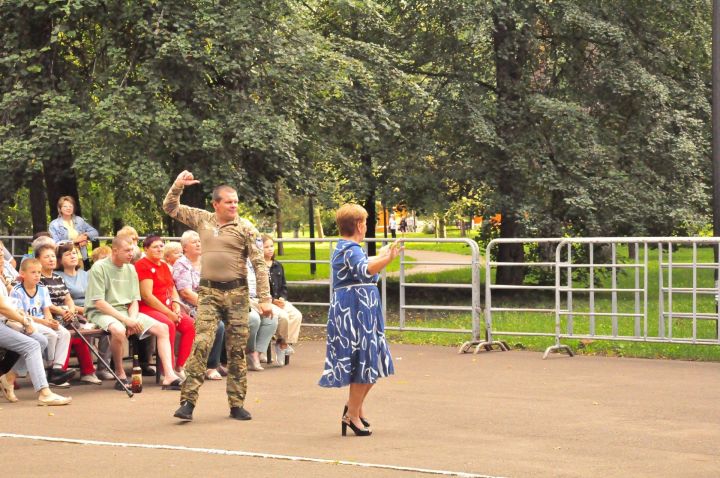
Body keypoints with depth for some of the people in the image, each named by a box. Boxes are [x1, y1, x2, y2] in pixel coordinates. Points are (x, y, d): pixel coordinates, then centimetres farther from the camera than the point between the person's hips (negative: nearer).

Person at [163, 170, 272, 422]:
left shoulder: (245, 228, 0)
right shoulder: (203, 220, 8)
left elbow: (259, 264, -2)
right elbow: (170, 207, 14)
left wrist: (264, 298, -8)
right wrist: (178, 185, -2)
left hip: (236, 292, -1)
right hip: (209, 292, 1)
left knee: (237, 349, 4)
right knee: (201, 344, -11)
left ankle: (237, 404, 13)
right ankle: (188, 401, -12)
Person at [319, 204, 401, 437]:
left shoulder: (344, 248, 18)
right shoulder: (351, 250, -16)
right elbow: (366, 270, -38)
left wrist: (381, 256, 51)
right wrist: (387, 259, -54)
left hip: (362, 313, 11)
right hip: (355, 312, -11)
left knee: (373, 363, 15)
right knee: (363, 364, -6)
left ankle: (354, 407, 25)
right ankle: (352, 415, 1)